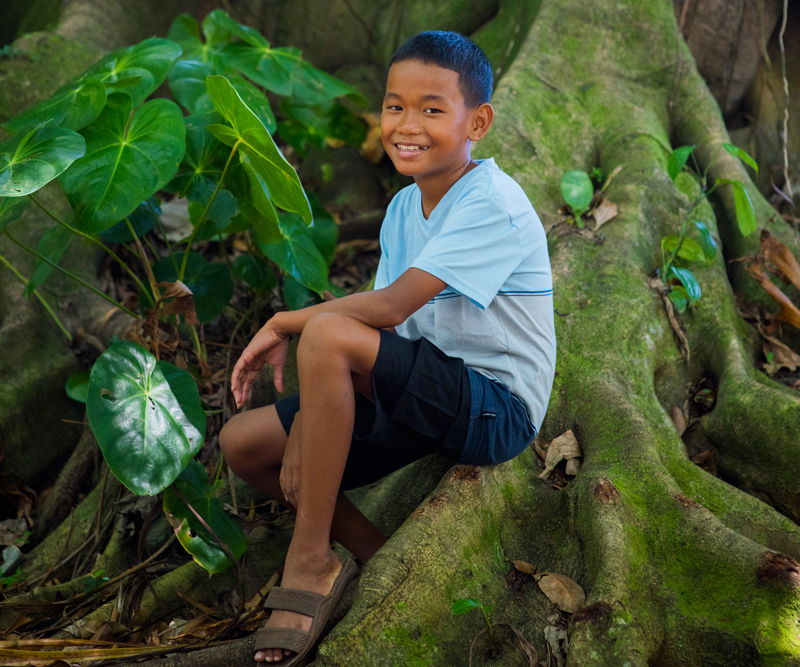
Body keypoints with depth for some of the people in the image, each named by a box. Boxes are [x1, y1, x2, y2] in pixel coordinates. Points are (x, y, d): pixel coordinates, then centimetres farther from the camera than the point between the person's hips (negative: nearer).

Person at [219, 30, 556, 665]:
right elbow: (382, 337, 5)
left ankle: (310, 561, -17)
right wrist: (308, 434, -6)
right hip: (423, 395, 9)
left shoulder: (494, 205, -17)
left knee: (330, 333, -31)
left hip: (496, 410, -8)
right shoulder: (403, 207, 9)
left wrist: (284, 324, -13)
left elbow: (390, 308, -27)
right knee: (243, 443, 2)